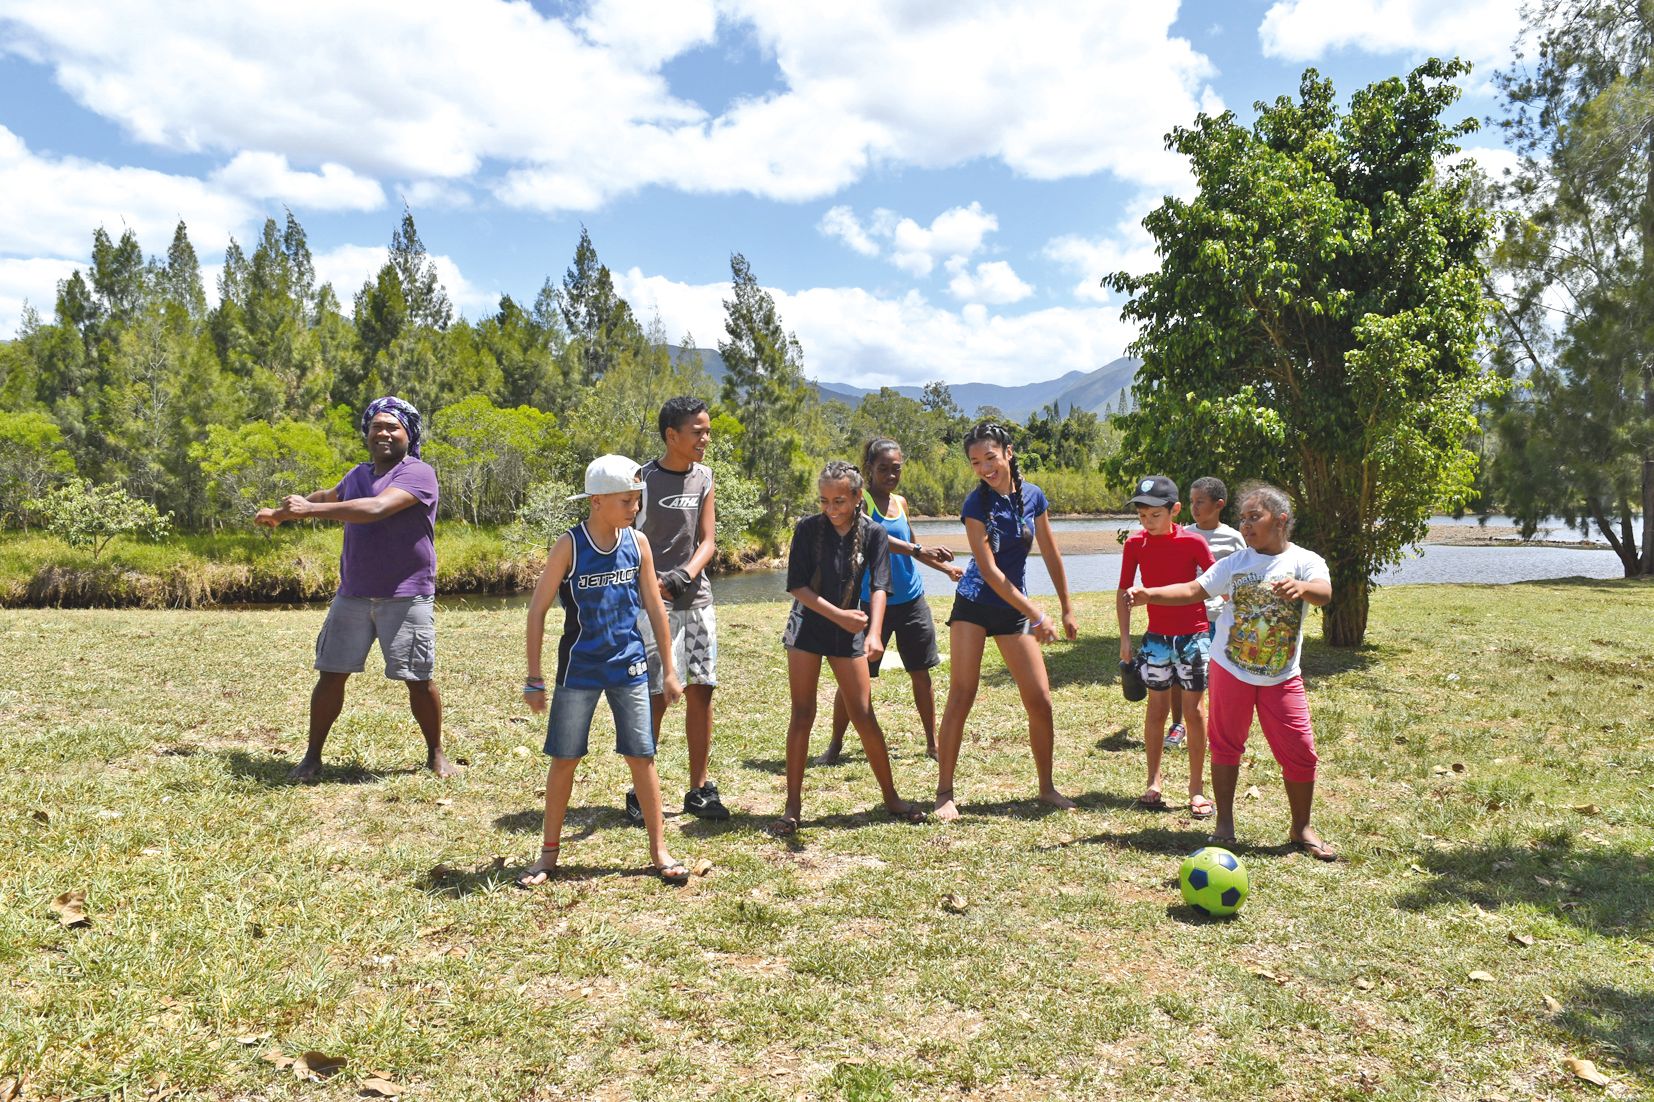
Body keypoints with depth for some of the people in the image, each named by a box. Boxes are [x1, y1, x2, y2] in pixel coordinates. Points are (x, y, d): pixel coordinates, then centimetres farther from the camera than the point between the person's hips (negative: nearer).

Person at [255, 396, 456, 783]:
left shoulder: (418, 474, -9)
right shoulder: (358, 475, 14)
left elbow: (376, 508, -26)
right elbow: (328, 497, 37)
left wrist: (310, 510, -27)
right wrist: (282, 512, 42)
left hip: (406, 597, -6)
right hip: (352, 595, 6)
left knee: (419, 679, -2)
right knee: (331, 674, 5)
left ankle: (436, 754, 17)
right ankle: (312, 757, 18)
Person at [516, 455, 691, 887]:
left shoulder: (637, 542, -2)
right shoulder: (569, 546, -12)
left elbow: (655, 606, 6)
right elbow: (537, 611, -7)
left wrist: (668, 668, 8)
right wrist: (534, 679, -6)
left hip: (629, 665, 2)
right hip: (578, 669, -2)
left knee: (641, 757, 3)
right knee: (563, 758, 6)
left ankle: (659, 851, 15)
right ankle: (549, 853, 23)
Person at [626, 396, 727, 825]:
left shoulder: (703, 477, 9)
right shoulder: (642, 479, -6)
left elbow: (708, 541, 5)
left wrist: (686, 574, -14)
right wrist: (656, 584, -21)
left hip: (697, 600, 5)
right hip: (654, 602, -5)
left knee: (700, 692, 6)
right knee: (655, 698, -4)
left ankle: (700, 789, 17)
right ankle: (641, 793, 9)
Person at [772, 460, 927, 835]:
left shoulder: (874, 533, -6)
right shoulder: (808, 529, -8)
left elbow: (879, 587, -15)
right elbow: (796, 586, -10)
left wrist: (874, 633, -30)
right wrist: (838, 615, -20)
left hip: (847, 633, 1)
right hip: (807, 626, 0)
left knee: (864, 717, 2)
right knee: (802, 716, 0)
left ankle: (891, 796, 18)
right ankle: (793, 806, 7)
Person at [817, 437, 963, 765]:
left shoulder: (901, 502, 11)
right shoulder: (861, 499, -9)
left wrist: (947, 568, 29)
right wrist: (919, 551, -38)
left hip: (912, 600, 5)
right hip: (873, 601, -5)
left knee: (921, 674, 9)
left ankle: (933, 742, 21)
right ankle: (835, 743, 16)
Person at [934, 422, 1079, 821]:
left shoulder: (1033, 496, 0)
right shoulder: (976, 503, -13)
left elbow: (1051, 556, 9)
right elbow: (989, 570, -17)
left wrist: (1067, 610, 11)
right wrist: (1037, 615, -18)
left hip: (1015, 609, 4)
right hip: (974, 605, -4)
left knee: (1040, 701, 3)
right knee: (961, 698, -6)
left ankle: (1047, 787, 21)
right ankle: (944, 794, 3)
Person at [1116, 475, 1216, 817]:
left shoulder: (1193, 542, -11)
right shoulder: (1135, 544, -4)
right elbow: (1123, 592, 2)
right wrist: (1125, 637, -1)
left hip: (1194, 635, -2)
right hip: (1157, 636, 2)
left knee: (1194, 711, 2)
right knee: (1156, 709, 6)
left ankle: (1196, 788, 11)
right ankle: (1153, 783, 18)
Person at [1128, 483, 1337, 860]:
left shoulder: (1305, 561, -5)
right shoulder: (1234, 563, 1)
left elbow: (1324, 594, -24)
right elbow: (1194, 590, -6)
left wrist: (1301, 587, -47)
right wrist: (1149, 594, -22)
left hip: (1282, 678, -1)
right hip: (1230, 671, 1)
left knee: (1300, 752, 0)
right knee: (1226, 746, 7)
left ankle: (1301, 829, 19)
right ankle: (1224, 824, 21)